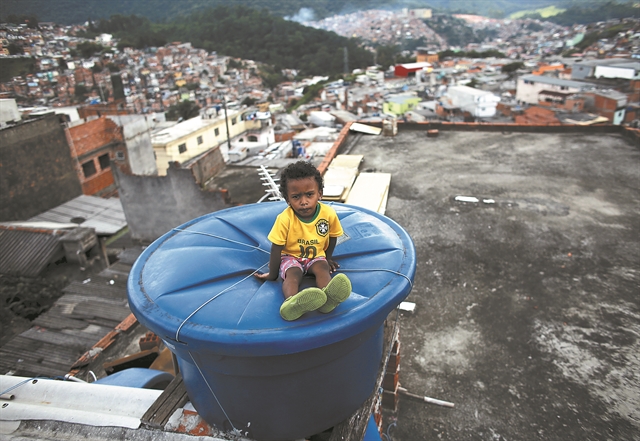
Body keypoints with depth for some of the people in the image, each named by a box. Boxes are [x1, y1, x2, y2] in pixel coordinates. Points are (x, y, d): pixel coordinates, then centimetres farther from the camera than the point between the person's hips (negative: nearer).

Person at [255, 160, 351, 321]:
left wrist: (328, 257, 10)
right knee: (293, 274, -31)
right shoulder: (285, 219, -25)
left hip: (316, 256, 3)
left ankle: (327, 297, -58)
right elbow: (276, 249, -15)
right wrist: (273, 274, -7)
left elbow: (332, 236, 3)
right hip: (291, 256, -2)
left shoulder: (329, 214, -18)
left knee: (322, 268, -28)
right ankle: (292, 302, -62)